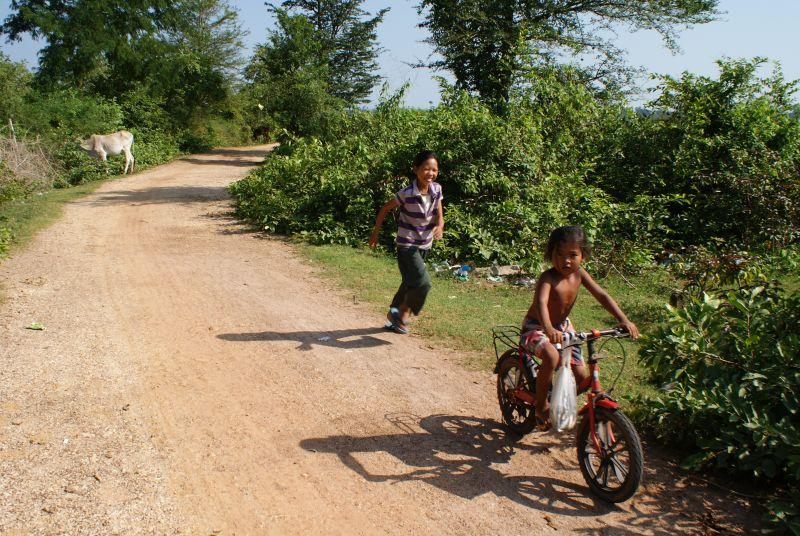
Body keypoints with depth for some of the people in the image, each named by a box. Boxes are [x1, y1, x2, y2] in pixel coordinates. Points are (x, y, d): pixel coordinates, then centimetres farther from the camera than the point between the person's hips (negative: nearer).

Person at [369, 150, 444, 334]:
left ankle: (395, 315, 38)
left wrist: (439, 226, -25)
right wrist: (375, 233, -1)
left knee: (410, 283, 18)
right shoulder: (407, 194, -21)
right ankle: (404, 312, 6)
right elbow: (385, 209, -8)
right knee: (423, 283, -18)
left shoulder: (436, 189, -6)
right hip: (407, 245, -6)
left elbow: (439, 215, -2)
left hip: (425, 245, 6)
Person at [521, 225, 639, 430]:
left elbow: (601, 295, -14)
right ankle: (541, 404, -15)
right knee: (552, 357, -37)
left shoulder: (579, 274, -11)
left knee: (581, 376, 1)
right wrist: (548, 329, -64)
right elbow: (541, 303, -45)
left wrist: (623, 320, -27)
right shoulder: (548, 278, -29)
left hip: (562, 325, 7)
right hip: (536, 327, -6)